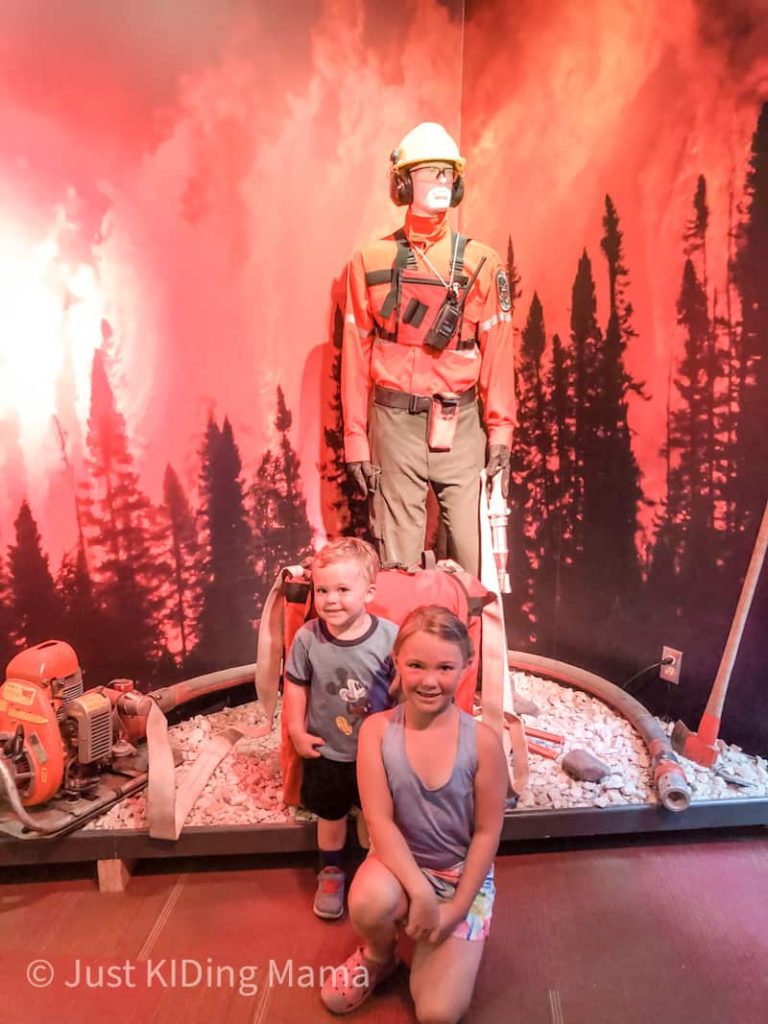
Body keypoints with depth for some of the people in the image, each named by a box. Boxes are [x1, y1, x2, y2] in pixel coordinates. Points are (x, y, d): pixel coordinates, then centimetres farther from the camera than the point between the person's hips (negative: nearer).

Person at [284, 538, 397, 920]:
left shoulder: (389, 636, -23)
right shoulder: (307, 638, -19)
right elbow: (296, 685, -5)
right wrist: (297, 731, -4)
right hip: (326, 752, 1)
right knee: (331, 816, 22)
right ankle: (331, 873, 47)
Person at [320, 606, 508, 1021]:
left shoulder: (482, 740, -19)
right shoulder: (377, 730, -18)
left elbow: (487, 832, -10)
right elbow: (380, 820, -16)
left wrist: (455, 908, -10)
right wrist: (420, 891, -24)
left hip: (463, 875, 0)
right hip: (399, 863, 1)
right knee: (369, 904, -34)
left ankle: (427, 947, 23)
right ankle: (378, 956, 5)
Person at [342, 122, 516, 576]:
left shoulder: (480, 262, 4)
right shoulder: (372, 262, 3)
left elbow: (497, 352, 2)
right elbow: (357, 354, 3)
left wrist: (500, 429, -4)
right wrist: (356, 437, 0)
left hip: (460, 424, 1)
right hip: (395, 423, 0)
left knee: (474, 554, 2)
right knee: (397, 561, 7)